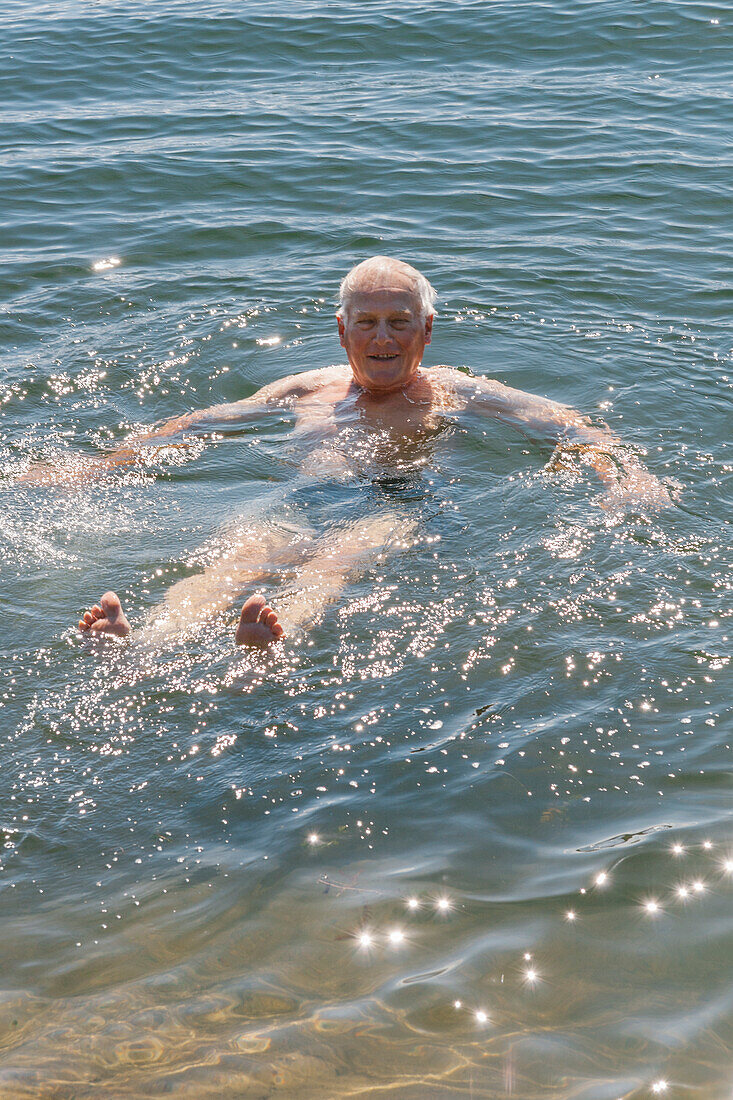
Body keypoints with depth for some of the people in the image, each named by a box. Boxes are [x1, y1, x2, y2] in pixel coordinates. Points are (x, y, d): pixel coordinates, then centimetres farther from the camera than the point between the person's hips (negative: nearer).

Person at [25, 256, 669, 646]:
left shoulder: (454, 393, 18)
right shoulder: (307, 391, 25)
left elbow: (568, 426, 11)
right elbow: (197, 425, 25)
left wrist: (621, 475, -9)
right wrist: (100, 467, 18)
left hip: (395, 510, -2)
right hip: (303, 504, 3)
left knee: (336, 561, -37)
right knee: (241, 556, -31)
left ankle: (270, 644, -69)